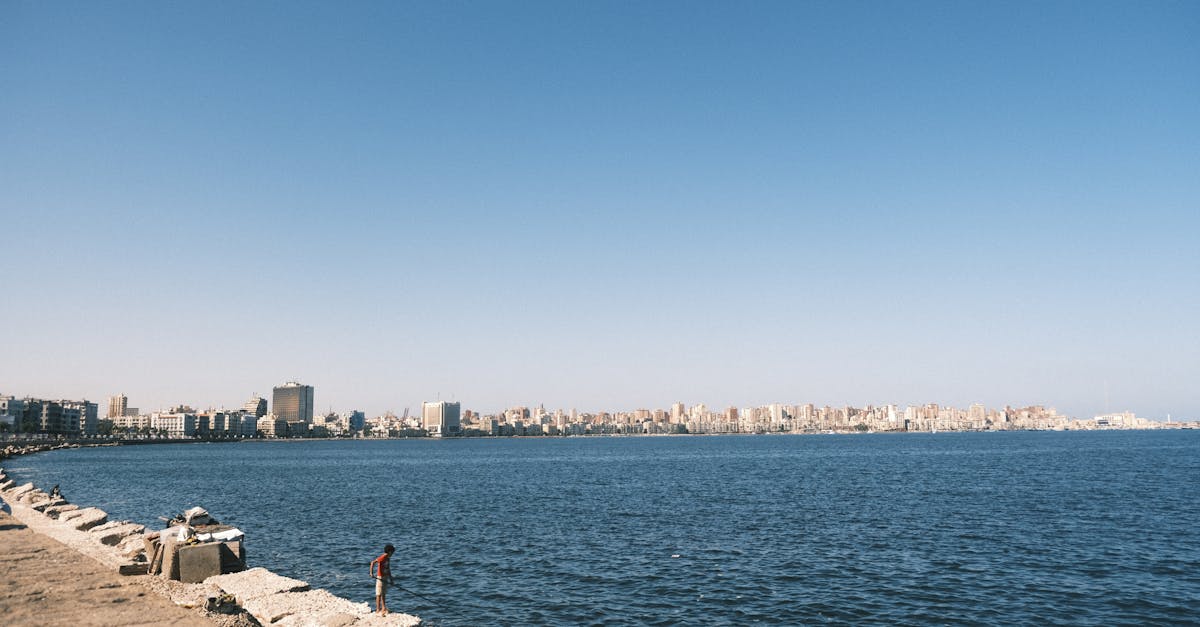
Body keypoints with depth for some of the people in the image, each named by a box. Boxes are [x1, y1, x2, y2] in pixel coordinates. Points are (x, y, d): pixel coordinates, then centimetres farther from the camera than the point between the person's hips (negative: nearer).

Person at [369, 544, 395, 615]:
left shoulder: (388, 558, 11)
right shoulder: (382, 557, -16)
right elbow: (372, 562, -29)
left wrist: (391, 579, 20)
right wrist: (371, 573, -34)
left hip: (385, 578, 9)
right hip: (380, 577, -9)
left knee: (384, 593, 14)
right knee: (379, 594, -4)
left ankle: (383, 608, 22)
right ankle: (378, 610, 0)